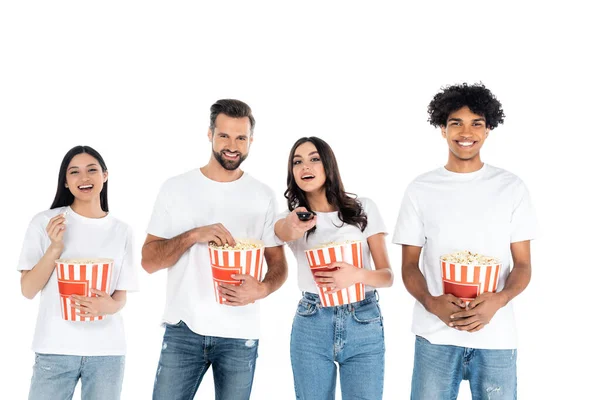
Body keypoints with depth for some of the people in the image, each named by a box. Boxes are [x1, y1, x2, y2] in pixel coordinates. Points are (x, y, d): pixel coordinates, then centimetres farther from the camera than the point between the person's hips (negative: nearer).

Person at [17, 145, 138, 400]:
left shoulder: (122, 231, 5)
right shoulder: (44, 222, 0)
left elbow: (122, 295, 7)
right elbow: (28, 290, -2)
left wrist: (110, 306, -15)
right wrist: (55, 247, -14)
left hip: (107, 350, 2)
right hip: (55, 348, -1)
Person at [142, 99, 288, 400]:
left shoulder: (263, 196, 4)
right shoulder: (175, 188, 2)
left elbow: (278, 264, 7)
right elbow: (148, 260, -1)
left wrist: (262, 289, -15)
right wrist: (193, 235, -17)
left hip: (240, 335, 1)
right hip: (183, 330, 0)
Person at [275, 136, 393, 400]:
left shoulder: (363, 208, 1)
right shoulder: (292, 217, 4)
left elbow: (387, 275, 0)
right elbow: (284, 232, -23)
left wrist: (357, 275, -22)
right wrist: (293, 226, -48)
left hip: (364, 324, -1)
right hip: (311, 326, 1)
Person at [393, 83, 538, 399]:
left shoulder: (512, 188, 3)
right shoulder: (420, 190, 4)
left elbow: (523, 265, 3)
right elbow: (409, 265, 5)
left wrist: (498, 300, -17)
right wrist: (432, 303, -15)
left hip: (496, 335, 0)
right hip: (435, 335, 0)